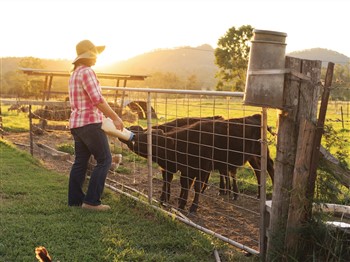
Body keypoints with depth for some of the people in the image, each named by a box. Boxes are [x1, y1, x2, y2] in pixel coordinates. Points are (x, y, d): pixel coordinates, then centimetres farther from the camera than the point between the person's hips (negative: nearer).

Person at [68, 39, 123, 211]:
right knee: (104, 160, -4)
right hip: (90, 122, -10)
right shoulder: (87, 72, -13)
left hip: (76, 123, 10)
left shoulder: (75, 73, 17)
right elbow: (97, 100, -19)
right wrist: (115, 118, -13)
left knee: (80, 161, 13)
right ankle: (91, 200, -5)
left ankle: (74, 200, 17)